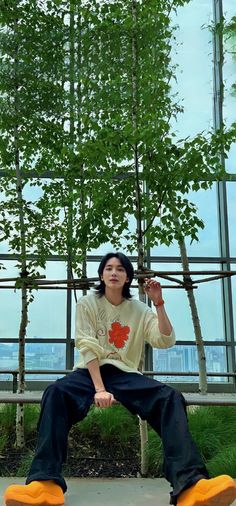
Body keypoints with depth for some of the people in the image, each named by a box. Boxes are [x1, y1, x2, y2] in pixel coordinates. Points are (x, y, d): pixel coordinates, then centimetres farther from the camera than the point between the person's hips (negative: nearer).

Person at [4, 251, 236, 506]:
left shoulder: (139, 309, 10)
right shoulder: (88, 303, 5)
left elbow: (165, 341, -2)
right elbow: (88, 348, -8)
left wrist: (159, 304, -11)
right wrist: (99, 389, -21)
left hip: (125, 374, 1)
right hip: (91, 371, -1)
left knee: (171, 398, -29)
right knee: (55, 393, -35)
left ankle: (190, 486, -45)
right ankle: (46, 483, -46)